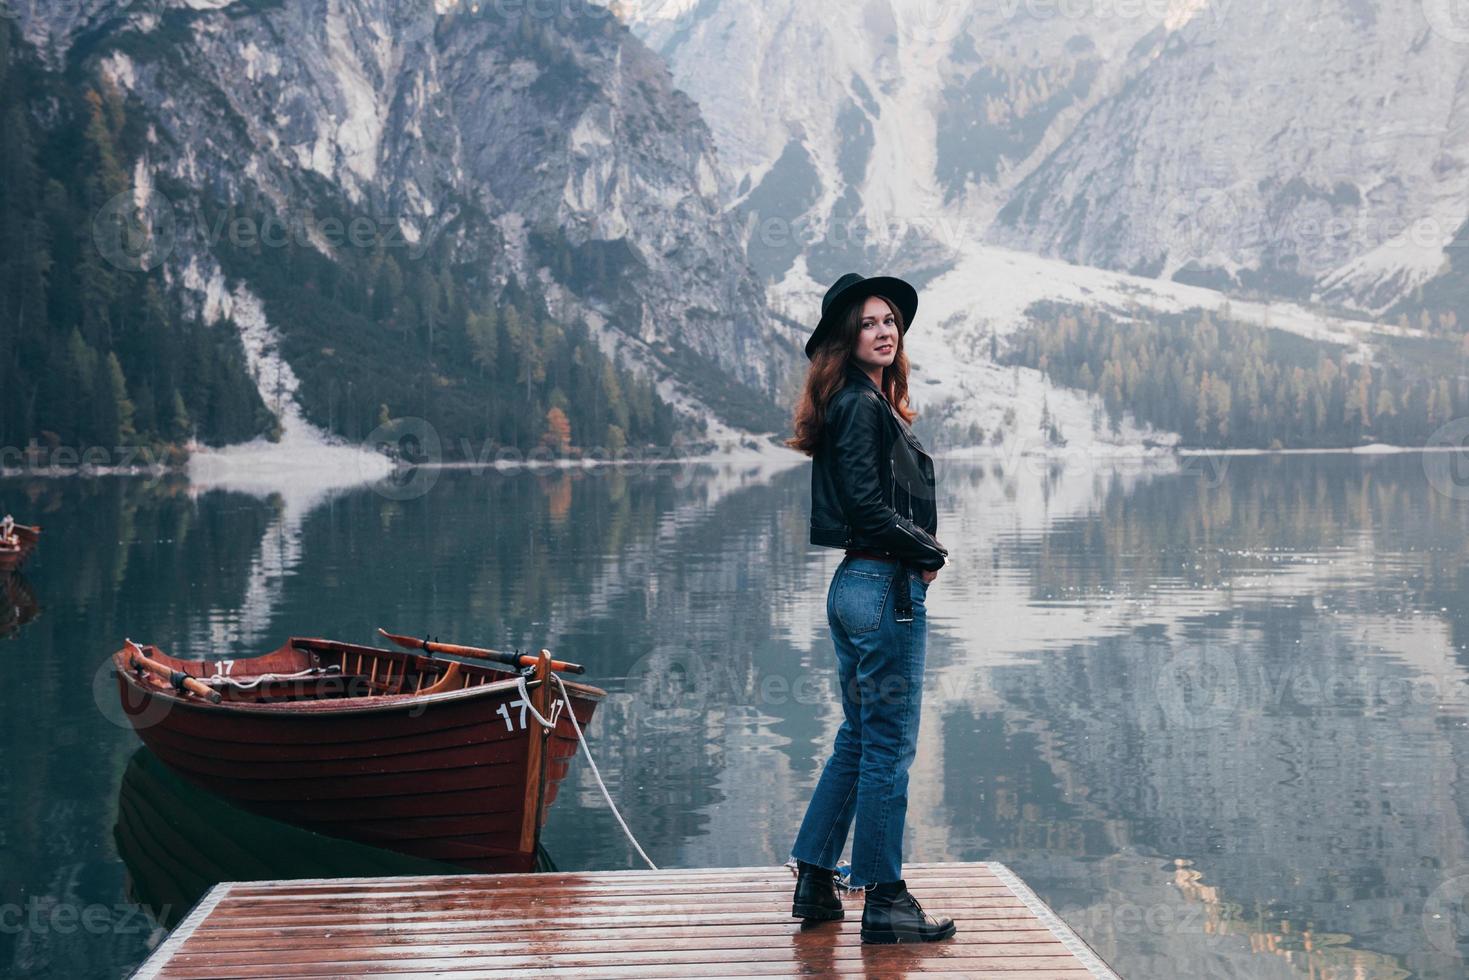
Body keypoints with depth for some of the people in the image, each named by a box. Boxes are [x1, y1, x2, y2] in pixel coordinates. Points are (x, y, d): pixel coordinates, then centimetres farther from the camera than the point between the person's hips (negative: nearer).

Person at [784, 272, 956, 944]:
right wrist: (930, 553, -9)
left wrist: (918, 553, 4)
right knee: (890, 745, -2)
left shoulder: (867, 404, 16)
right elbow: (867, 506, -20)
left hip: (857, 585, 10)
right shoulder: (861, 405, -13)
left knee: (858, 739, 16)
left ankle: (814, 883, 23)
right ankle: (883, 902, 6)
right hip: (885, 586, -10)